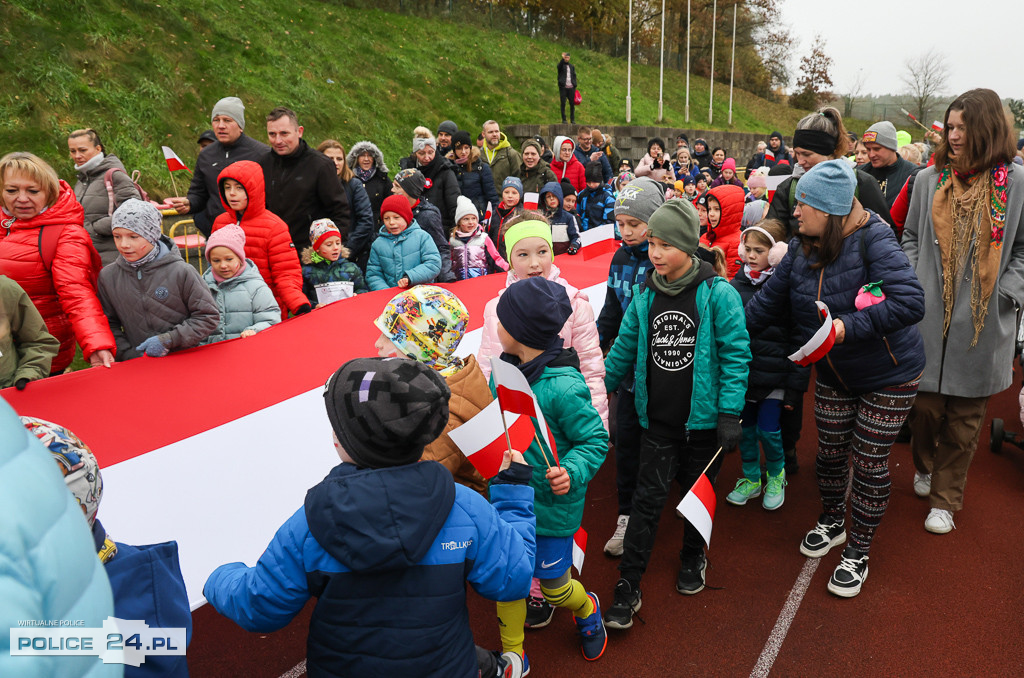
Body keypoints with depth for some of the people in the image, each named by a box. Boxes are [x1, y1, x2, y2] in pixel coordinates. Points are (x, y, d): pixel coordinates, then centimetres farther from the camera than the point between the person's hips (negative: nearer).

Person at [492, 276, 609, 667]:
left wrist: (571, 473, -30)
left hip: (551, 506, -5)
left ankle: (586, 610, 50)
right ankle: (512, 655, 37)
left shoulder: (563, 387, -26)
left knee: (554, 586, 14)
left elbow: (595, 440, -16)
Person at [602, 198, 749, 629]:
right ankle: (628, 586, 11)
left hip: (703, 417, -2)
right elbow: (624, 350, 11)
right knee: (648, 497, 2)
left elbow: (735, 355, -11)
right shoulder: (645, 296, 1)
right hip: (657, 419, 3)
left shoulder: (717, 294, -12)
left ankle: (693, 556, 42)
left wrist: (730, 414, -15)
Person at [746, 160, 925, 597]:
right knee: (830, 451, 15)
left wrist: (850, 326, -36)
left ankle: (858, 553, 22)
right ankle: (832, 522, 42)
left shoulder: (872, 241, -25)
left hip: (887, 376, -5)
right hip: (833, 374, 6)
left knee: (869, 462, 4)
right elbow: (768, 302, 3)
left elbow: (910, 303, -34)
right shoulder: (801, 249, -5)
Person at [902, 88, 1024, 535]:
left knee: (965, 416, 8)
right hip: (928, 316, 1)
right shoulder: (929, 179, 5)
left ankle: (945, 498, 25)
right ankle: (924, 466, 37)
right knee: (925, 406, 5)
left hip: (983, 322, -1)